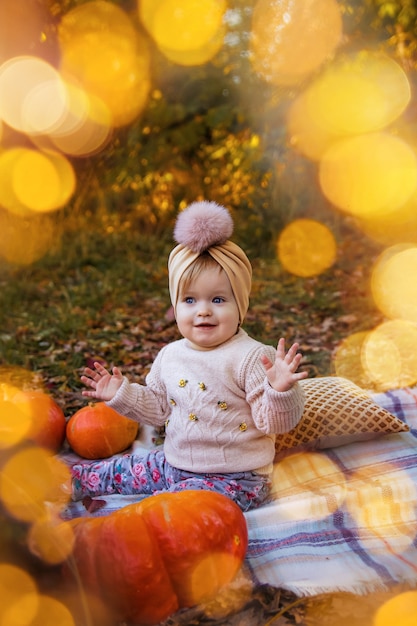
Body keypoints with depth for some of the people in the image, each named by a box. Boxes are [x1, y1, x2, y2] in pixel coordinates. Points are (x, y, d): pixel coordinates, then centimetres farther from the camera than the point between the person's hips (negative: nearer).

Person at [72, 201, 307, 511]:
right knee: (121, 470, 17)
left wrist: (280, 390, -39)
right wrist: (122, 393, 4)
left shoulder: (253, 357, -19)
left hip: (233, 478, -7)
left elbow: (274, 422, -21)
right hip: (174, 463, 7)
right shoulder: (170, 355, 2)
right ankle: (67, 481, 37)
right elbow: (157, 408, 16)